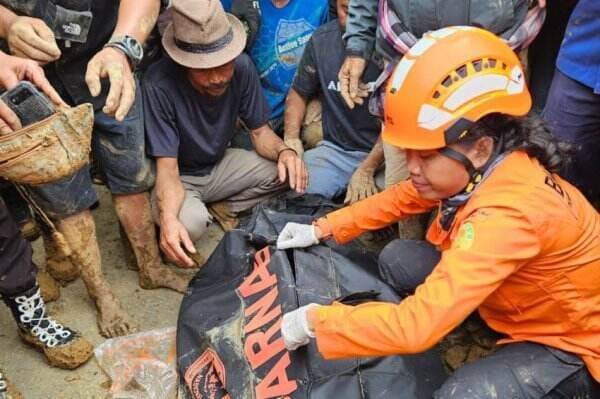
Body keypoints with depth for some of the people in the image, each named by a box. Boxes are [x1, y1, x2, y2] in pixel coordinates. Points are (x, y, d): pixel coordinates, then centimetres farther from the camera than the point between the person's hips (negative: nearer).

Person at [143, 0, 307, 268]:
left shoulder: (241, 67, -19)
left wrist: (284, 151, -29)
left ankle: (221, 210, 2)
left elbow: (259, 131, -6)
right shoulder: (159, 85, -33)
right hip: (178, 175, -4)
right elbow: (167, 167, -29)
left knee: (286, 171, -16)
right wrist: (168, 219, -48)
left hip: (219, 164, 5)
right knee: (190, 222, -35)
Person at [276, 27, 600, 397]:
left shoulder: (507, 215, -39)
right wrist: (322, 229, 2)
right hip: (528, 297, 7)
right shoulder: (481, 166, -14)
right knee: (398, 259, -6)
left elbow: (417, 325, -41)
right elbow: (402, 198, 5)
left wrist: (314, 321, -29)